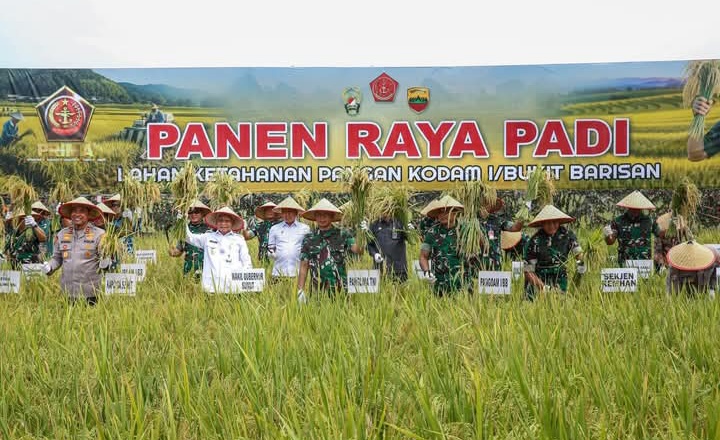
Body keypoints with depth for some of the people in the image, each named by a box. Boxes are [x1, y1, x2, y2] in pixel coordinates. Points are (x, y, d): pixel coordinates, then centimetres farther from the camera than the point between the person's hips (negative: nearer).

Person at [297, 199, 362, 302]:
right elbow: (304, 266, 8)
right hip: (317, 291, 1)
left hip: (339, 290, -1)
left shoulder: (343, 235, 4)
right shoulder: (309, 239, 8)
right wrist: (300, 290, 1)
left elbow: (357, 250, -9)